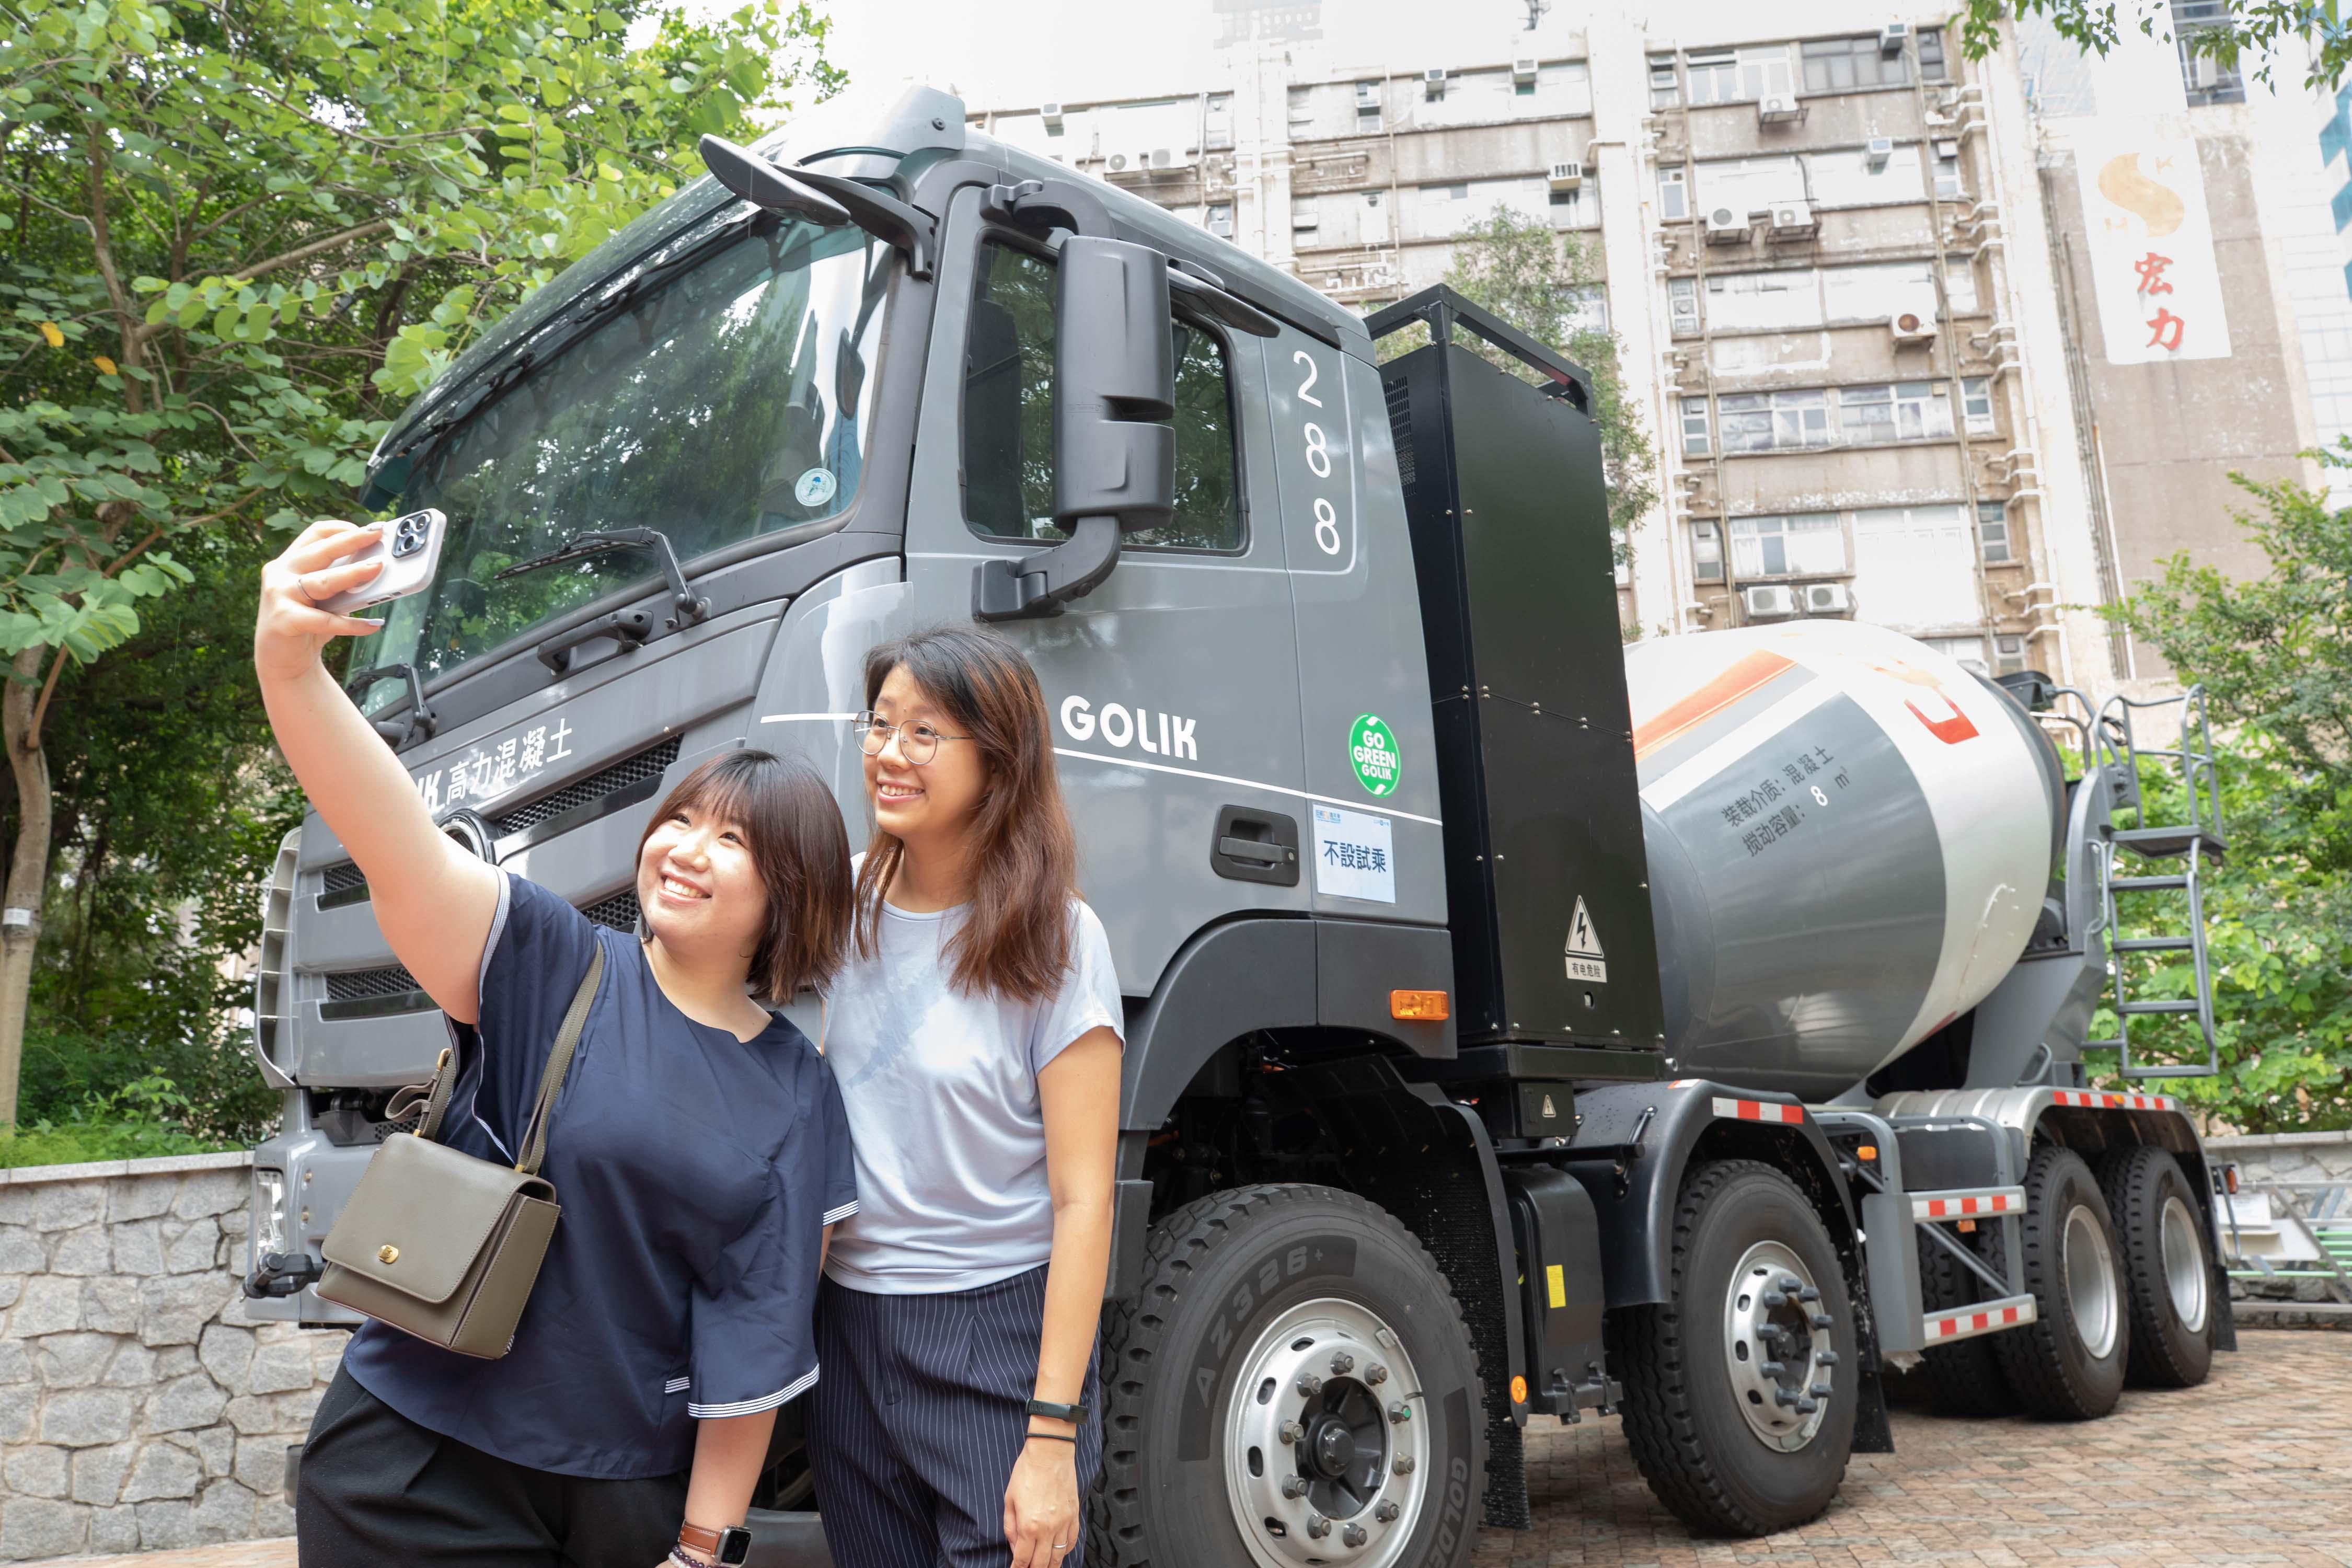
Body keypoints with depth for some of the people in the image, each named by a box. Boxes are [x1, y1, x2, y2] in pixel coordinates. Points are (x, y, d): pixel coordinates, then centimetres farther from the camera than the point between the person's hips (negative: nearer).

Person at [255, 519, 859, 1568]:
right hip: (424, 1465, -2)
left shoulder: (800, 1098, -2)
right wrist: (288, 665, -40)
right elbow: (393, 838, -25)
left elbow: (762, 1329, 0)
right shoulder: (547, 970, -8)